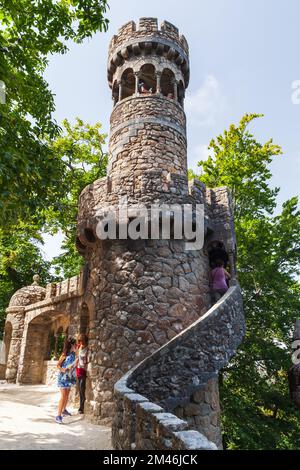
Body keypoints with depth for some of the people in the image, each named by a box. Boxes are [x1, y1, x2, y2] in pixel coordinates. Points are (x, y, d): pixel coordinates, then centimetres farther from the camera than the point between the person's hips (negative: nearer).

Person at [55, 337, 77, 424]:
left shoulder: (73, 354, 2)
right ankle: (58, 416, -5)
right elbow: (58, 365, -13)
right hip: (63, 377, -7)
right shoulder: (65, 354, -18)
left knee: (67, 394, 20)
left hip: (70, 377, 7)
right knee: (63, 396, -10)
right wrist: (62, 370, -27)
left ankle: (64, 410, 39)